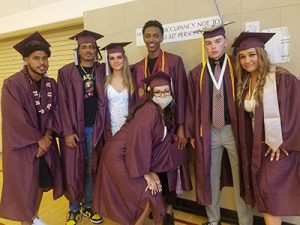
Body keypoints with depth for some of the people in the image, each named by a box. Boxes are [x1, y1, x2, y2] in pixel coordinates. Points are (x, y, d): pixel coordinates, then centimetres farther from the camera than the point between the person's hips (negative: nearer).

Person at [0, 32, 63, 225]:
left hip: (45, 141, 5)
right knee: (24, 186, 6)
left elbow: (54, 111, 1)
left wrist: (47, 136, -12)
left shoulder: (51, 84, 0)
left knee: (42, 181, 16)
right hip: (22, 145, -5)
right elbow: (16, 120, -19)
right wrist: (38, 140, -15)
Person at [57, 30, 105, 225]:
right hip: (74, 129, -2)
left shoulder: (103, 71, 4)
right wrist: (67, 131, -11)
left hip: (95, 128, 2)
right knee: (73, 170, 6)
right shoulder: (66, 72, -3)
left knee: (92, 169, 12)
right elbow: (63, 103, -6)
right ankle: (74, 209, 25)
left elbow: (105, 100, 6)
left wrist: (103, 126, -1)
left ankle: (88, 205, 29)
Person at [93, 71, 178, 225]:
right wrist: (145, 172, -17)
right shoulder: (149, 110, -23)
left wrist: (151, 170, -2)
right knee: (149, 195, -3)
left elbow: (161, 143, 6)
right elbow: (139, 142, -26)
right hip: (119, 156, -8)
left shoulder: (165, 113, 5)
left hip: (132, 157, 9)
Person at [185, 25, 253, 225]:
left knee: (240, 179, 9)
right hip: (208, 132, 2)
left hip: (234, 130, -2)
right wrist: (192, 133, 5)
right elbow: (192, 105, 6)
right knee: (210, 178, 14)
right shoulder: (196, 73, 4)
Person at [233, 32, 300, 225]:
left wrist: (282, 142, -16)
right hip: (256, 147, 6)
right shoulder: (244, 82, 6)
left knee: (270, 196, 1)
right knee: (262, 195, 13)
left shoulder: (281, 77, -15)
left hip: (278, 146, -6)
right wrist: (248, 145, 5)